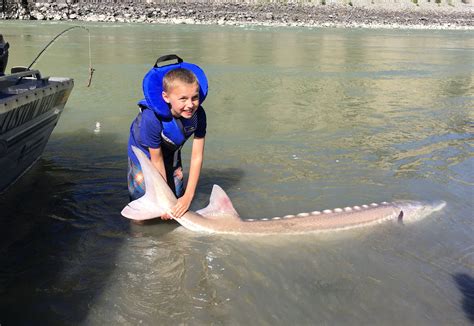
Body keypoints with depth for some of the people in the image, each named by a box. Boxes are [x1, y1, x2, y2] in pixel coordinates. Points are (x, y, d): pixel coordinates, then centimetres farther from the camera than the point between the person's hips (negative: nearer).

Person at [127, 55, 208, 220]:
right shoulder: (152, 118, -41)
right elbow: (156, 160, -29)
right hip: (144, 151, -3)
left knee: (177, 198, 12)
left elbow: (197, 157, -23)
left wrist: (188, 196, -24)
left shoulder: (198, 114, -31)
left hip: (171, 150, 4)